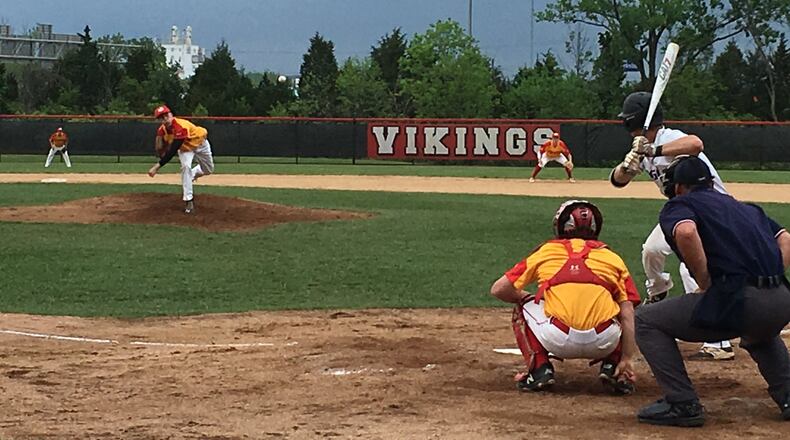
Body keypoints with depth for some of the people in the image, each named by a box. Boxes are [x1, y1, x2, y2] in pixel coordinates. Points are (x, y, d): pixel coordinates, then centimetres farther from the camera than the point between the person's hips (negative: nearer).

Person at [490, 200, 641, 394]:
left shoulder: (546, 251, 19)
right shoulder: (612, 257, 20)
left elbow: (498, 289, 18)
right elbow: (627, 313, 10)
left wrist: (525, 298, 37)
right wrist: (627, 359, 9)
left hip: (558, 340, -1)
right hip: (605, 344, 1)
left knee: (523, 307, 28)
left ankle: (540, 370, 11)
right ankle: (611, 367, 13)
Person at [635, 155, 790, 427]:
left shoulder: (678, 205, 11)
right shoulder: (747, 208, 31)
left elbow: (686, 232, -13)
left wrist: (705, 282, -4)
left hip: (739, 302, -7)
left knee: (646, 320, 8)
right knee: (759, 332, 43)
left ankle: (682, 404, 0)